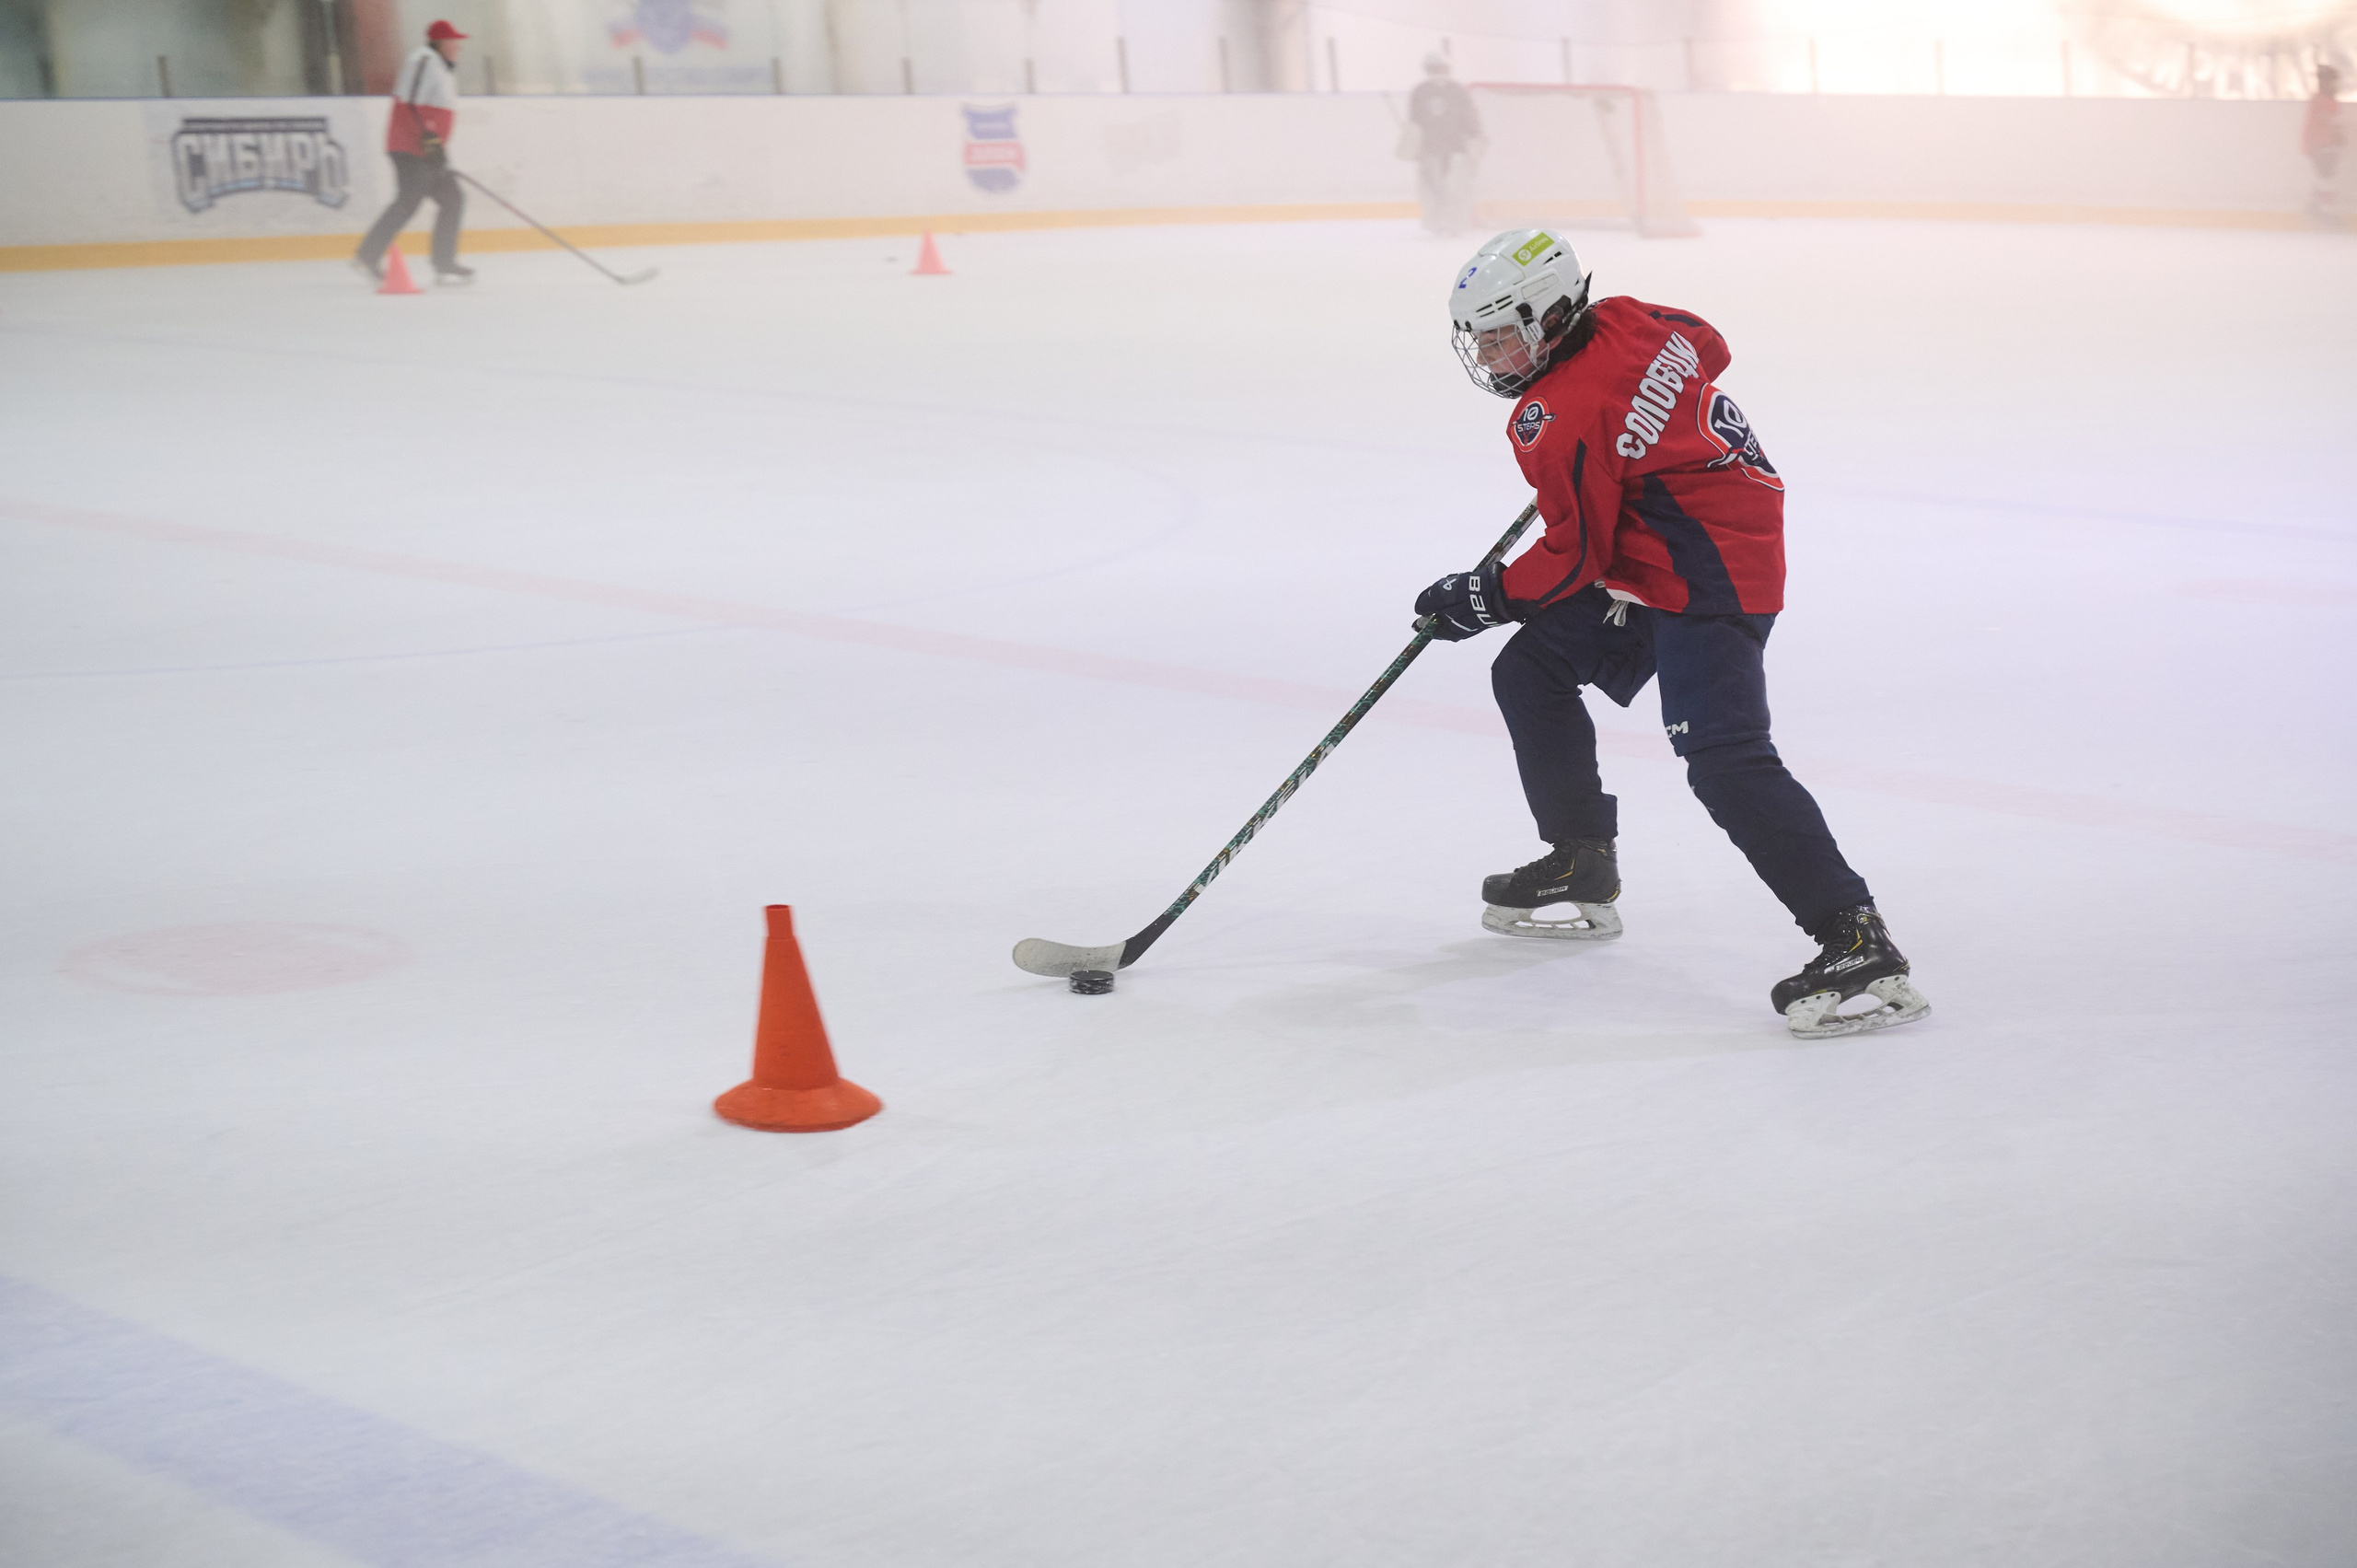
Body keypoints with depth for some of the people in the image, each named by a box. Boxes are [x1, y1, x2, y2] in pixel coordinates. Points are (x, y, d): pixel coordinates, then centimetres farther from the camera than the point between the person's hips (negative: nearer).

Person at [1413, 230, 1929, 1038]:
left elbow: (1576, 557, -16)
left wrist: (1486, 598, -4)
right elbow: (1707, 348, 21)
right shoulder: (1624, 320, 2)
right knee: (1530, 673, 16)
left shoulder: (1559, 421, -22)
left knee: (1723, 759, -23)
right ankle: (1583, 869, 26)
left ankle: (1857, 942, -28)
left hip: (1710, 583, -12)